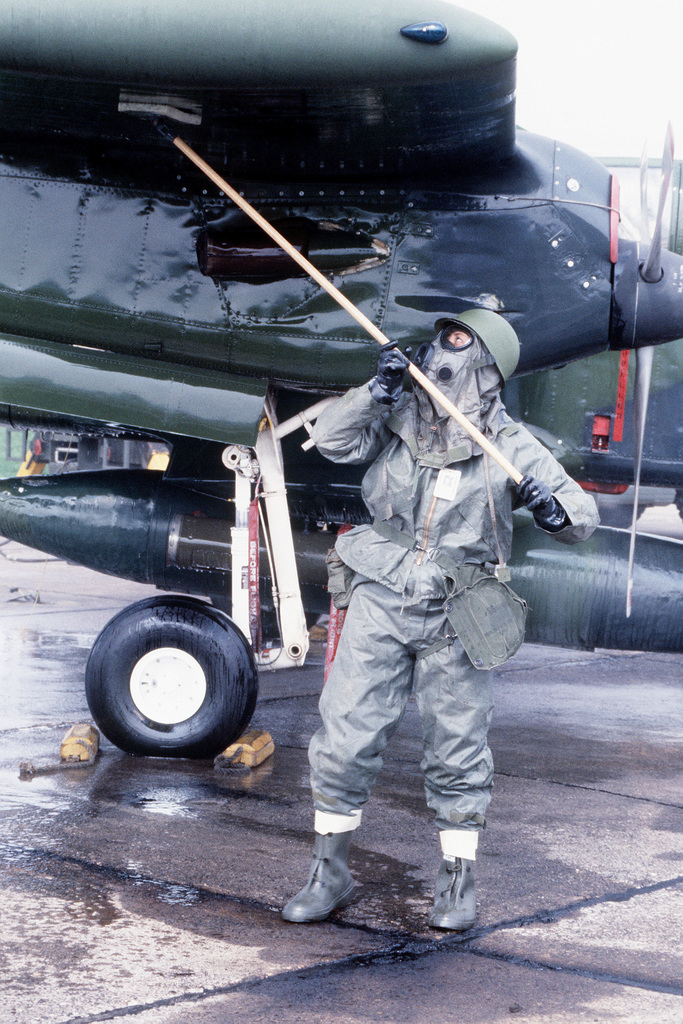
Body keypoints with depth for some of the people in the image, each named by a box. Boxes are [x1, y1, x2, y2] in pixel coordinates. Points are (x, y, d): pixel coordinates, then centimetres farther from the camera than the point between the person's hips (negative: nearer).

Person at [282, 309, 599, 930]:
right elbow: (333, 440, -5)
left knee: (458, 751, 7)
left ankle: (459, 881, 24)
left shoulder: (508, 446, -2)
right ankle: (330, 874, 16)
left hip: (455, 616, -1)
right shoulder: (402, 417, 5)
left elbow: (583, 516, -2)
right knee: (345, 737, 1)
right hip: (380, 602, 2)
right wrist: (379, 389, -15)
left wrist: (555, 509, -25)